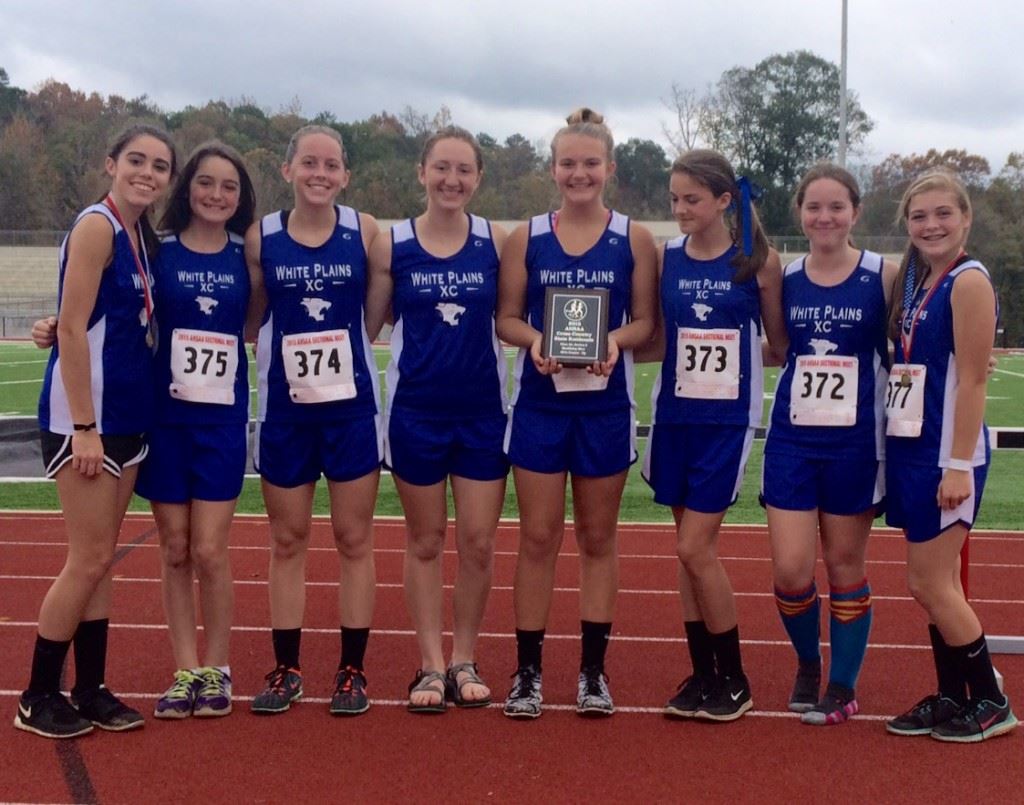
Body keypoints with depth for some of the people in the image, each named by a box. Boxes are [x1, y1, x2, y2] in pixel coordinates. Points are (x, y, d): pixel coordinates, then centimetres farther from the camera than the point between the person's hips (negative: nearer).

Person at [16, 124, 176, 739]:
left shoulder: (143, 237, 12)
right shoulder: (96, 226, -13)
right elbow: (72, 330, -17)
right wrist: (84, 428, -20)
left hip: (127, 417, 8)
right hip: (86, 417, -8)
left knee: (101, 560, 12)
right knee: (90, 560, -3)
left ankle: (91, 689, 21)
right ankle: (39, 698, 11)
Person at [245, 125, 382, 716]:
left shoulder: (365, 232, -3)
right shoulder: (261, 238, -2)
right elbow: (251, 317, 3)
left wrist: (344, 349, -4)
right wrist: (292, 351, -8)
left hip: (352, 405, -1)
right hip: (285, 407, 1)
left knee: (355, 538, 6)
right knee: (288, 540, 10)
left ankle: (353, 669, 17)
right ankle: (286, 669, 21)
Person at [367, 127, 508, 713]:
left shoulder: (497, 242, -1)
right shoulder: (391, 246, -3)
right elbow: (367, 323, 1)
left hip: (483, 411, 1)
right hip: (416, 411, 0)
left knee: (479, 543, 4)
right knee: (426, 542, 10)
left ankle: (466, 661, 22)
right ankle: (432, 665, 21)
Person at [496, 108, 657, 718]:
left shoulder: (634, 239, 1)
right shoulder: (527, 238, 2)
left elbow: (645, 322, 3)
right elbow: (507, 318, 4)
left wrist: (616, 340, -18)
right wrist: (535, 340, -16)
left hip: (606, 404, 0)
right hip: (540, 402, 0)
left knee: (598, 536, 9)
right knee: (539, 537, 3)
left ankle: (594, 670, 20)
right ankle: (528, 670, 13)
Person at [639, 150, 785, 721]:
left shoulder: (759, 261, -5)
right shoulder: (665, 257, 3)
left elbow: (779, 340, 4)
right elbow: (655, 339, 7)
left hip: (729, 419, -4)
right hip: (675, 415, 4)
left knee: (695, 548, -7)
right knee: (693, 548, 9)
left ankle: (734, 680, 10)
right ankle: (702, 674, 21)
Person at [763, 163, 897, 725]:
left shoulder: (883, 276, -4)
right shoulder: (785, 279, 4)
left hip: (855, 442, -2)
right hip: (792, 440, 2)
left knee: (845, 567, 8)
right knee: (790, 572, -2)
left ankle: (843, 686, 25)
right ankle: (807, 665, 26)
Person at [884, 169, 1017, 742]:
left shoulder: (968, 281, -12)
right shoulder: (917, 280, 12)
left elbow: (972, 380, -17)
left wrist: (959, 466, -20)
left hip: (946, 451, -8)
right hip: (912, 444, 8)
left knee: (930, 584, -3)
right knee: (938, 583, 12)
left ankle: (991, 704, 11)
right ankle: (952, 699, 23)